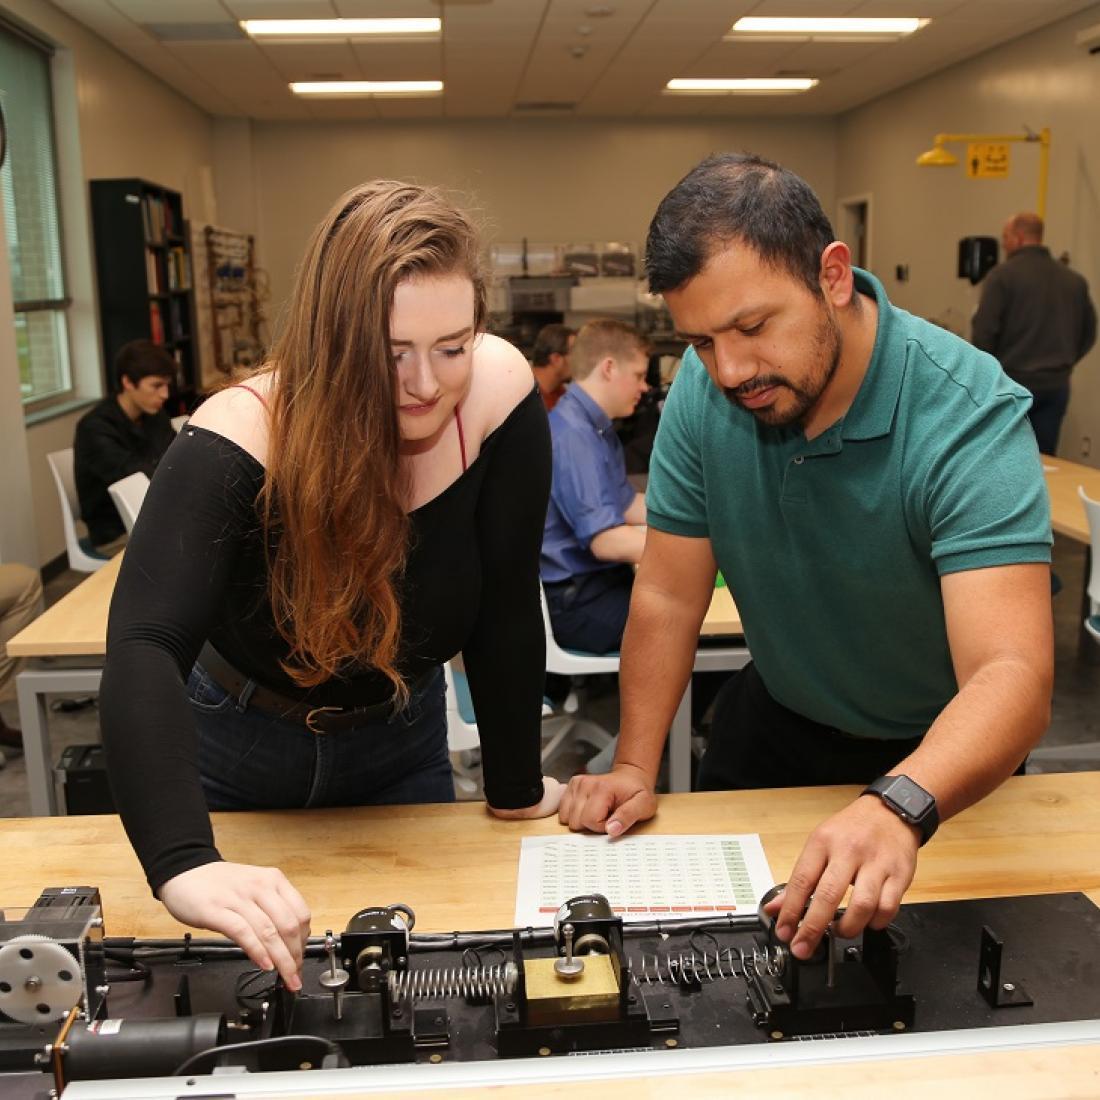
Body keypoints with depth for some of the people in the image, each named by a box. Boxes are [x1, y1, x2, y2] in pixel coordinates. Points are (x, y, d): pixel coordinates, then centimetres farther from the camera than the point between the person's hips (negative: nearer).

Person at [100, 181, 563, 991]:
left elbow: (505, 608, -18)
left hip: (400, 742, 2)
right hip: (234, 752, -2)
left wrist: (518, 791, -11)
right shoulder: (241, 441, -33)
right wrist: (184, 864, -60)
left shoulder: (498, 392, -25)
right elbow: (144, 648, -45)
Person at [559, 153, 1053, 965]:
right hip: (774, 724, 4)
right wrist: (636, 767, -19)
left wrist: (898, 808, -58)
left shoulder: (970, 417, -31)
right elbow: (669, 598, -11)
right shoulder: (703, 393, -18)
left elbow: (1013, 674, -41)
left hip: (935, 755, -3)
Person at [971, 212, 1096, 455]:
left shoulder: (1003, 275, -8)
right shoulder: (1074, 280, 10)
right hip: (1057, 385, 5)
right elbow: (1089, 333, 14)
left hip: (1012, 383, -5)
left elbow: (984, 331, -13)